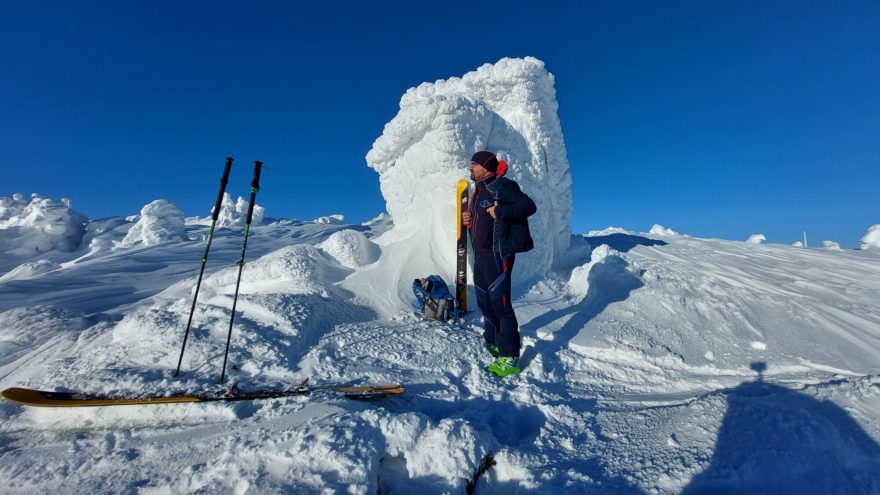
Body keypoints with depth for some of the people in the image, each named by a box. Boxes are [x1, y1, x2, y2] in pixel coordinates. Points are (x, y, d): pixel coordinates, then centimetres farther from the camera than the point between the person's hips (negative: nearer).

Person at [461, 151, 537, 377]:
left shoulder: (500, 187, -10)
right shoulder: (478, 191, 18)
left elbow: (529, 205, -18)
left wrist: (500, 211, -25)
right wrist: (468, 219, 7)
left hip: (498, 255, -10)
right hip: (480, 256, 10)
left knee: (500, 303, -7)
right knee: (485, 303, 17)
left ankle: (510, 358, 5)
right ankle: (494, 344, 36)